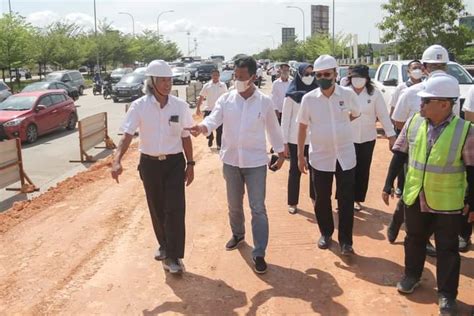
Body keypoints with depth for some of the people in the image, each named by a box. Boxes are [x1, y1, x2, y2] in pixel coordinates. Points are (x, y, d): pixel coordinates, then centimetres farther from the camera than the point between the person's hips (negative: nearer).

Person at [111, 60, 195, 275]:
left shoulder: (180, 105, -5)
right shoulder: (139, 106, -9)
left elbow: (185, 137, 3)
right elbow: (127, 135, -16)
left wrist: (190, 164, 2)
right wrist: (117, 160, -31)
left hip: (174, 162, 0)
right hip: (149, 163, 1)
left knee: (175, 208, -7)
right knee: (156, 208, 14)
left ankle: (173, 256, 1)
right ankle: (164, 245, 37)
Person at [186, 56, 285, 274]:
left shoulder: (264, 102, -4)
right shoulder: (225, 100, -1)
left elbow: (273, 129, 5)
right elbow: (213, 119, -16)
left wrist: (281, 154, 11)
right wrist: (202, 127, -39)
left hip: (255, 162, -2)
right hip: (231, 161, 3)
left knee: (258, 208, -2)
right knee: (234, 205, 19)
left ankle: (259, 254, 6)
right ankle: (238, 234, 45)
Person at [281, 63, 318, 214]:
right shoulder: (291, 94, -6)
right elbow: (285, 119, -5)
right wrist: (284, 141, -7)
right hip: (295, 139, -3)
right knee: (295, 170, 6)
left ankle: (314, 197, 28)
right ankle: (292, 202, 18)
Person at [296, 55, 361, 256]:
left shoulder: (348, 94, -6)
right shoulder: (308, 98, -6)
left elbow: (356, 115, 15)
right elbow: (302, 127, 3)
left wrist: (339, 124, 9)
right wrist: (300, 155, 3)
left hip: (345, 156, 0)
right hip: (320, 157, 1)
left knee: (346, 200, 4)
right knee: (322, 199, 12)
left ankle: (345, 240, 17)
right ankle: (326, 233, 32)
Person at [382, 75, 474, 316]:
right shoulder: (414, 122, -4)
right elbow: (399, 155, 3)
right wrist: (388, 184, 4)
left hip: (447, 202, -3)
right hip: (414, 197, 4)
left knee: (447, 248, 8)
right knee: (414, 240, 20)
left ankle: (446, 294, 24)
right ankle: (412, 276, 42)